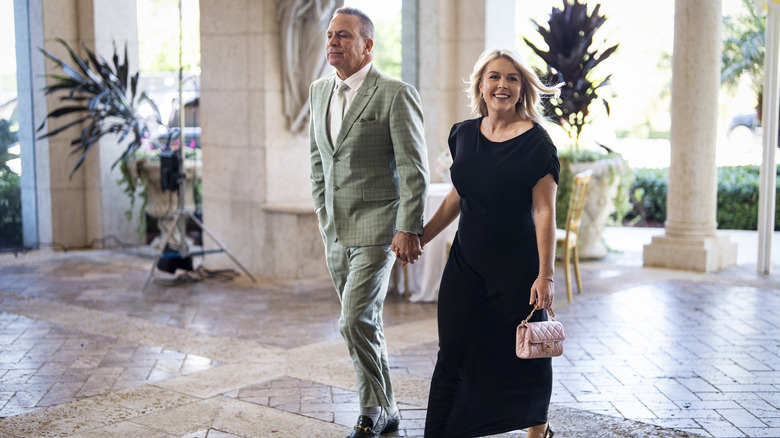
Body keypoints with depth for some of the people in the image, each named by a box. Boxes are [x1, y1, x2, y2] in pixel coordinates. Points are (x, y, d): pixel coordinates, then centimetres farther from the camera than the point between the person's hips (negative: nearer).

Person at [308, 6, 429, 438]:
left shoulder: (396, 94, -11)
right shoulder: (319, 91, 11)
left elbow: (414, 168, -12)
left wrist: (409, 229, -17)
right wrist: (323, 214, 16)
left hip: (376, 227, -7)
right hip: (336, 231, 7)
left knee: (355, 319, -14)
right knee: (363, 322, 13)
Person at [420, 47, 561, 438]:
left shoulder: (535, 141, -11)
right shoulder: (464, 134, 6)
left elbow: (544, 211, -13)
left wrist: (545, 275, -17)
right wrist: (420, 238, 16)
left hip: (517, 266, -4)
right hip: (466, 260, 5)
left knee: (524, 355, 9)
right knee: (453, 354, 5)